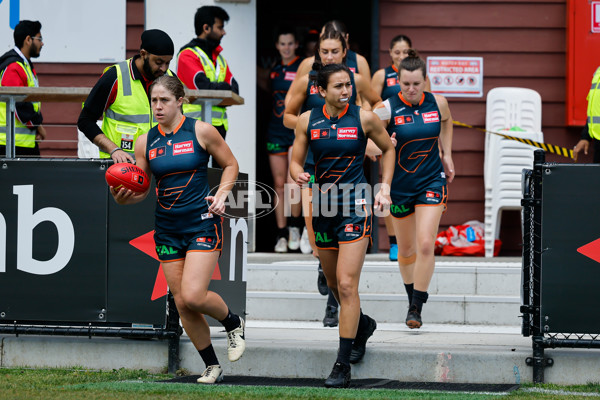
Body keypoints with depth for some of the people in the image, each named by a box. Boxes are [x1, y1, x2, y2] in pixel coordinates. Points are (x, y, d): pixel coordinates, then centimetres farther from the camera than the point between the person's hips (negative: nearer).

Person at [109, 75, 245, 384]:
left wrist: (221, 194, -10)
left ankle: (233, 323, 13)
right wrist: (122, 196, -12)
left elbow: (230, 164, 7)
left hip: (202, 222, -4)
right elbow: (141, 190, 10)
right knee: (182, 303, 2)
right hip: (167, 228, 4)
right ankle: (212, 366, 18)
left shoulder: (201, 132, -5)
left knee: (193, 296, -19)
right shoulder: (145, 142, 4)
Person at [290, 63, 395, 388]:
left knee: (346, 285, -13)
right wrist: (299, 175, -17)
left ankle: (343, 365, -11)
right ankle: (363, 325, 48)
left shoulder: (364, 118, -6)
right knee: (334, 284, 17)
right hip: (323, 207, 4)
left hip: (355, 207, -4)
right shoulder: (307, 121, 0)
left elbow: (388, 148, 11)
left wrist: (384, 187, 2)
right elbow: (295, 162, 6)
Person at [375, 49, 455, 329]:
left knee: (425, 245, -14)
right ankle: (411, 294, 37)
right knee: (406, 248, 11)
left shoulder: (438, 103, -4)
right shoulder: (388, 109, -13)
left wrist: (446, 154, 15)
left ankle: (416, 308, -7)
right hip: (400, 186, 0)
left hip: (431, 182, 0)